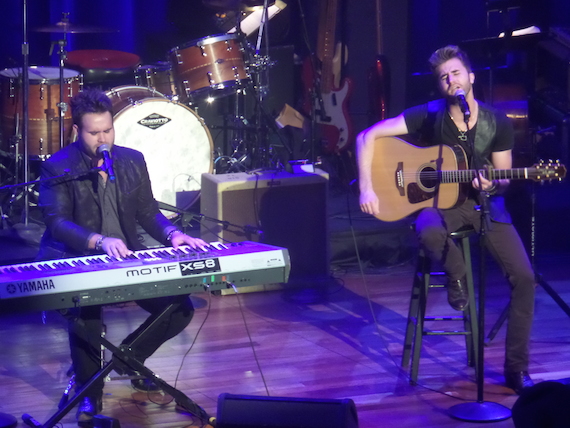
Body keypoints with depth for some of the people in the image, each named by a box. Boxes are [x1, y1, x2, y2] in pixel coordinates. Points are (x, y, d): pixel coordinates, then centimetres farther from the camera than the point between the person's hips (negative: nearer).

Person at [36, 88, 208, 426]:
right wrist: (99, 241, -34)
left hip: (127, 260, 5)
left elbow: (148, 212, 11)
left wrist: (172, 234, -11)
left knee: (181, 308, -11)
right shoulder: (58, 168, -7)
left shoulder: (133, 161, 9)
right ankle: (89, 394, -12)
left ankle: (129, 357, 18)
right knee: (85, 308, -36)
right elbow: (57, 222, -17)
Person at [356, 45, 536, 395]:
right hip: (440, 201, -1)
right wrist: (367, 188, -18)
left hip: (484, 201, 2)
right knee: (428, 233, -40)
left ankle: (517, 369, -3)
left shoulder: (498, 124, -3)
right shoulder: (430, 116, -8)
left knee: (524, 276, -16)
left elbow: (505, 178, 6)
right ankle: (457, 277, -3)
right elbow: (368, 137, -10)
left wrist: (492, 187, -18)